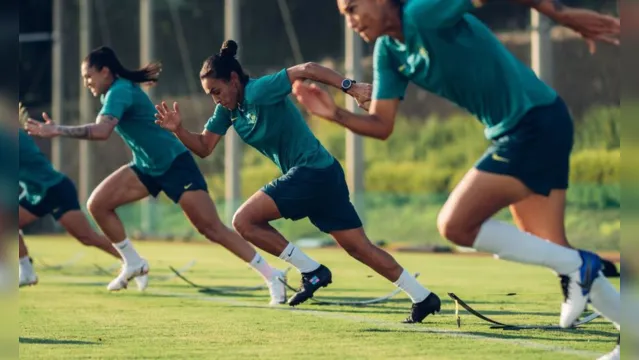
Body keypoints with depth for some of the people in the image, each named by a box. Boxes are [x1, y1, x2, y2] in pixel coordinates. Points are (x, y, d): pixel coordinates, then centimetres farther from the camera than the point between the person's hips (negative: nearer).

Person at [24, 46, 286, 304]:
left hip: (175, 164, -9)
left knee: (211, 228, -13)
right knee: (97, 204, -4)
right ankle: (134, 264, 10)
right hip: (147, 166, 9)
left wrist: (58, 131, -40)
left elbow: (101, 131, -39)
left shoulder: (120, 92, -22)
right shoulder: (114, 91, 7)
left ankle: (272, 276, -8)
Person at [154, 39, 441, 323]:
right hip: (324, 174, 10)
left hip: (312, 171, -10)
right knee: (359, 247, 10)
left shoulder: (258, 92, -16)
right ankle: (423, 297, 12)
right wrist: (178, 129, -5)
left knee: (244, 221, -11)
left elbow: (306, 69, -23)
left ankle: (311, 270, -5)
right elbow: (204, 147, 12)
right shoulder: (227, 109, 10)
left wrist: (350, 87, -31)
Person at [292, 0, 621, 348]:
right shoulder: (388, 52, 9)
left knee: (455, 225, -11)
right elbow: (381, 125, 8)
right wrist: (336, 114, -10)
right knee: (550, 251, 12)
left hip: (537, 123, -9)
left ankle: (575, 266, -2)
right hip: (511, 133, 9)